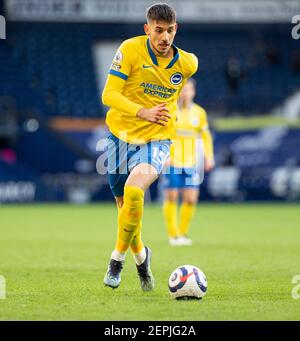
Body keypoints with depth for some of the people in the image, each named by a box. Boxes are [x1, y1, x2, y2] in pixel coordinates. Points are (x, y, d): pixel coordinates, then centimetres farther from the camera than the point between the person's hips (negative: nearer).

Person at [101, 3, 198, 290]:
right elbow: (109, 95, -18)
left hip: (156, 140, -1)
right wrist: (143, 112, -32)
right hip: (121, 135, 1)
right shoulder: (130, 49, -13)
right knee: (125, 207, 11)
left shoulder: (187, 63, -4)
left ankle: (118, 257, -10)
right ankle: (140, 255, 40)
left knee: (133, 191, -28)